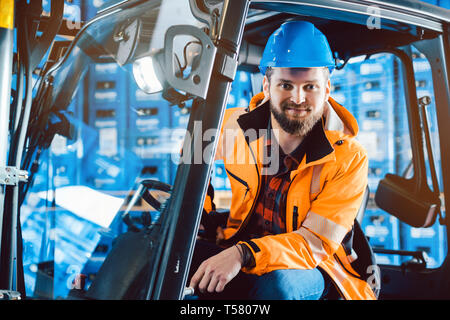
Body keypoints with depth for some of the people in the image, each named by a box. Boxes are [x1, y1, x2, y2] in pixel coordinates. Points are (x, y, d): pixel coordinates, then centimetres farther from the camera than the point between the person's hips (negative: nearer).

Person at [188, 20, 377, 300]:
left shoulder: (349, 159, -11)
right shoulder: (231, 127, -4)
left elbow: (316, 243, -18)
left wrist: (243, 253, -34)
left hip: (307, 272, -1)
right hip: (228, 254, 2)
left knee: (278, 282, -38)